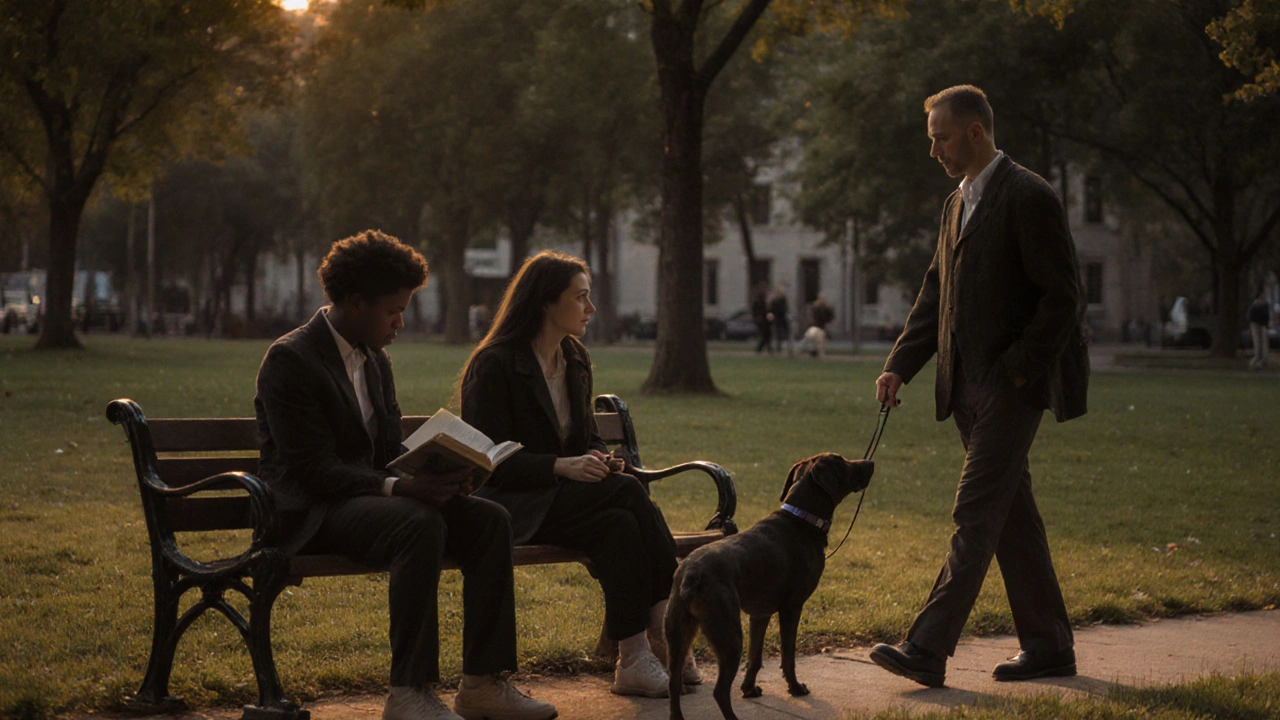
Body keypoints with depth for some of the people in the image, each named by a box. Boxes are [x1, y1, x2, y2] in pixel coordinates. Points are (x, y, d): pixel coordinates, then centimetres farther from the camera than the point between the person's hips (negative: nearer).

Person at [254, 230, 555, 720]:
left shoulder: (376, 361, 16)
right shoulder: (289, 360, -12)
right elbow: (312, 469, -19)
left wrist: (439, 475, -6)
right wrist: (398, 487, -30)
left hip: (370, 495, 8)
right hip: (310, 514, -8)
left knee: (490, 519, -12)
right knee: (421, 524, -34)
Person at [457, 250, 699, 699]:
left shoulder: (575, 361, 14)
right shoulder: (493, 366, -9)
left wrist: (599, 458, -2)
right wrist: (561, 466, -26)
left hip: (566, 499, 7)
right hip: (513, 505, -7)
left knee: (620, 524, -29)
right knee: (628, 492, -29)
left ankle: (635, 660, -31)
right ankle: (665, 626, -26)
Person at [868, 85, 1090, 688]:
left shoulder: (1028, 198, -11)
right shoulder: (958, 204, 17)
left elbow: (1063, 295, -13)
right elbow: (935, 296, 19)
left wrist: (1020, 370, -15)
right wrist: (899, 366, 8)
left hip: (1012, 384, -9)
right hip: (970, 385, 9)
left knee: (976, 515, -11)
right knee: (1012, 515, 12)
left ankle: (927, 649, -14)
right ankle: (1049, 648, 20)